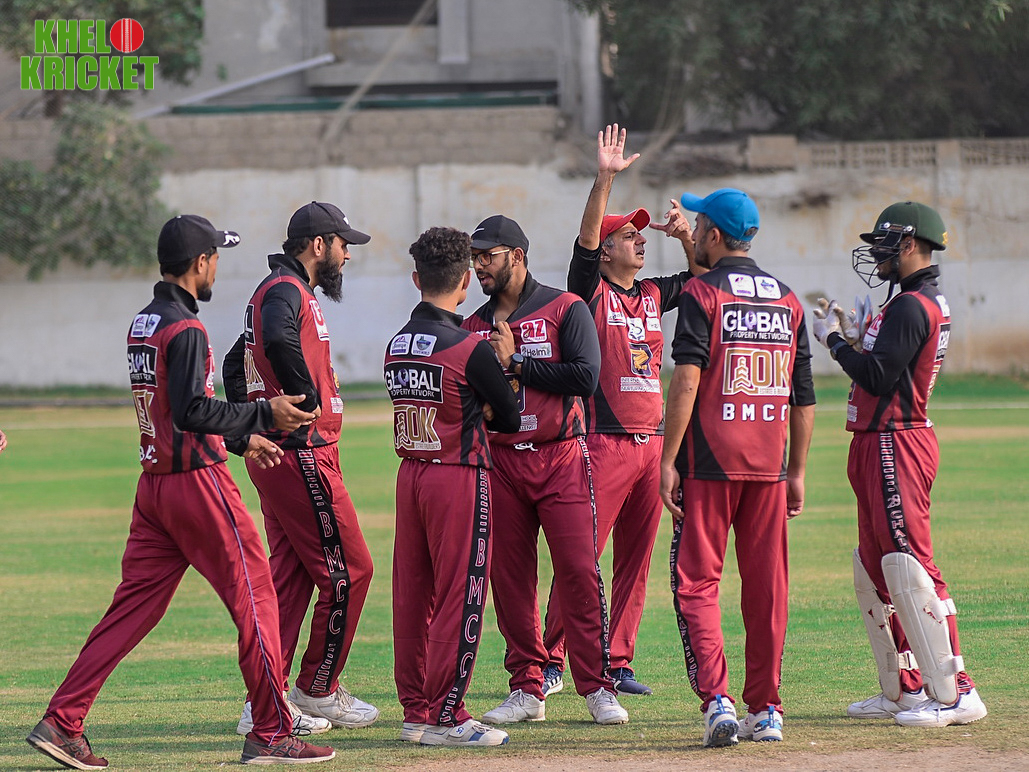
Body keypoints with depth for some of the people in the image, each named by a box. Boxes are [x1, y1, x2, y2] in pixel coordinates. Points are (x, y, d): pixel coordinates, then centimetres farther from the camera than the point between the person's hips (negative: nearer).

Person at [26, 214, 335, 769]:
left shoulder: (142, 323, 14)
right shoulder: (184, 328, -15)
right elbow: (193, 412, -24)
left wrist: (241, 438, 25)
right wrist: (262, 416, -20)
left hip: (154, 483, 9)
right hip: (198, 480, -9)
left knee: (133, 607, 9)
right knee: (254, 598, -1)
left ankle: (62, 723, 3)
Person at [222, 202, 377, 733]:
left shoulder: (280, 290, 21)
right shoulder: (287, 291, -12)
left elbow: (236, 365, 29)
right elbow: (279, 340, -35)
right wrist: (308, 404, -24)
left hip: (272, 453, 11)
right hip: (302, 451, -11)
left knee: (290, 575, 10)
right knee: (347, 570, -3)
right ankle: (317, 689, 4)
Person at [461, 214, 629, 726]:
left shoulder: (566, 310, -2)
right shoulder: (474, 325, 14)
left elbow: (585, 378, -14)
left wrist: (514, 363, -12)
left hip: (560, 458, -5)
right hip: (499, 462, 5)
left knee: (579, 571, -10)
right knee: (509, 577, 3)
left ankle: (597, 688, -7)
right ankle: (527, 690, 10)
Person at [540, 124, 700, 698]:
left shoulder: (654, 296, 16)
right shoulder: (591, 293, -2)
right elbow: (585, 238, -16)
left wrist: (686, 236, 2)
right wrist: (605, 178, -26)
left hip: (652, 443, 7)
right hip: (603, 441, -7)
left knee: (637, 559, 8)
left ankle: (619, 663, 13)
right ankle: (552, 662, -5)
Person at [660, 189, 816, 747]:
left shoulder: (701, 294, -6)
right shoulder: (788, 300, 11)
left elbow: (686, 382, -15)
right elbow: (804, 398, 11)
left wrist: (668, 461, -13)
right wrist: (797, 472, 17)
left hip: (709, 462, -5)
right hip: (769, 466, 5)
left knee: (696, 581, -1)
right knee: (767, 587, 8)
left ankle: (715, 698, -16)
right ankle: (765, 711, 10)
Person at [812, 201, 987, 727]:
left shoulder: (912, 307, -16)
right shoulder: (928, 303, 17)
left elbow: (876, 377, -22)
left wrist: (833, 339, -9)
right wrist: (854, 336, 12)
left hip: (896, 444, -11)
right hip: (878, 444, 11)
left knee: (908, 567, -14)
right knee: (874, 568, 16)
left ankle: (954, 695, -16)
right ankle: (904, 689, 22)